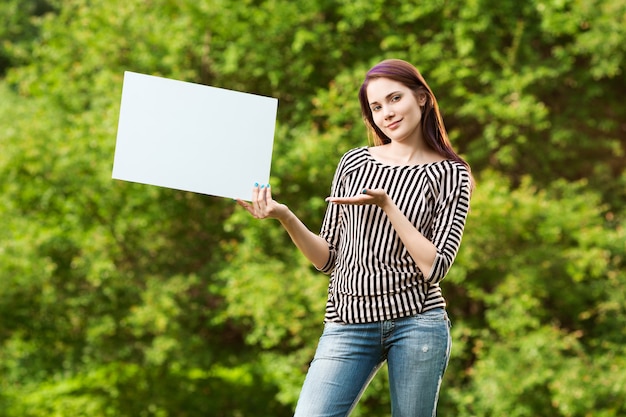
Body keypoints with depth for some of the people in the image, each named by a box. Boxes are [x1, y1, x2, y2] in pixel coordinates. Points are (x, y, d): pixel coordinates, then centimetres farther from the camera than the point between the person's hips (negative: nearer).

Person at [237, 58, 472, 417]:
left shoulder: (450, 174, 3)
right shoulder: (354, 163, 10)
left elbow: (435, 267, -7)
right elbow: (328, 259, 10)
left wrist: (387, 205, -14)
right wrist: (285, 217, -6)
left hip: (417, 322, -1)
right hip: (349, 323, 2)